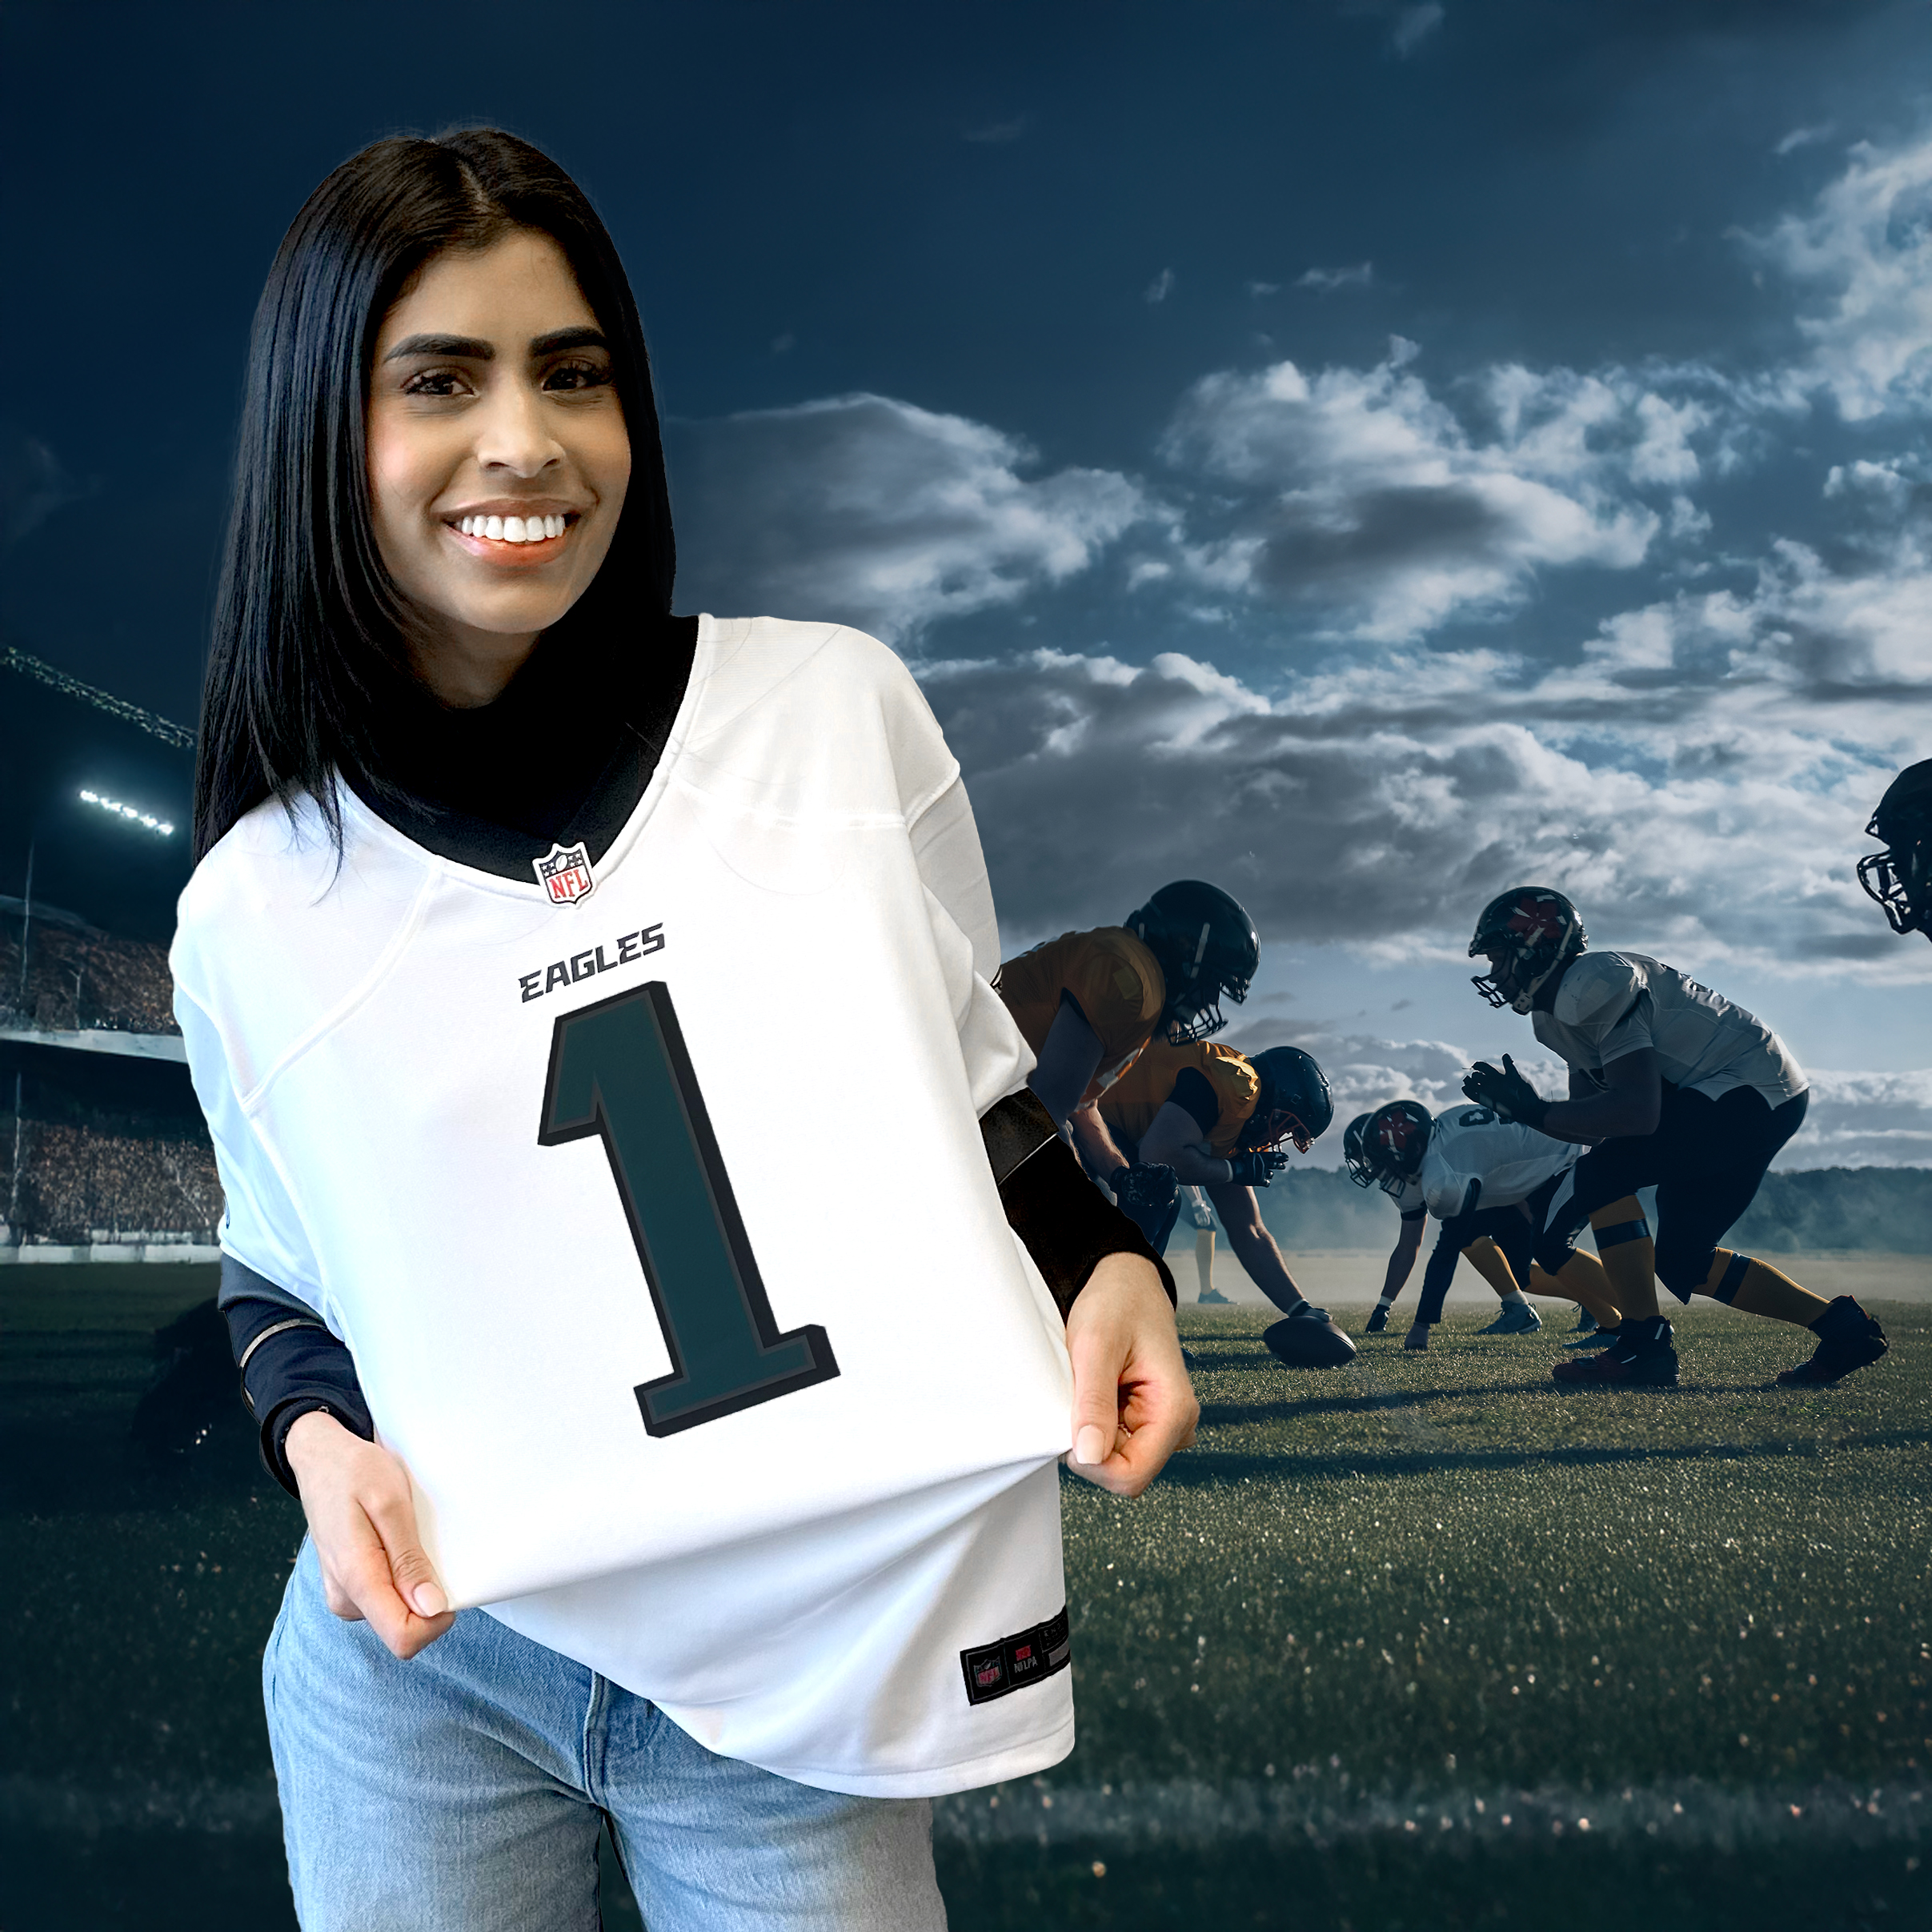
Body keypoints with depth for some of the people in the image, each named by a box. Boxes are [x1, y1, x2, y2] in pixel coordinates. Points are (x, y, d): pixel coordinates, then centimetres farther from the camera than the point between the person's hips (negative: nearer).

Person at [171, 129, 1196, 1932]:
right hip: (425, 1667, 1)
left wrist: (1104, 1264, -9)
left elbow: (968, 1089, 7)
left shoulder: (837, 711, -7)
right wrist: (316, 1431, -8)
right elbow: (278, 1271, 10)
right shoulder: (261, 902, -5)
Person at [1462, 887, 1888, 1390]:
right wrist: (1514, 1103, -2)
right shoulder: (1556, 1011, 11)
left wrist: (1536, 1111, -22)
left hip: (1753, 1093, -11)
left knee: (1602, 1174, -20)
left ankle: (1642, 1348, -14)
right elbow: (1589, 1122, 12)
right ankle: (1842, 1326, 16)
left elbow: (1638, 1113, -28)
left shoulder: (1595, 985, -21)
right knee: (1682, 1263, 11)